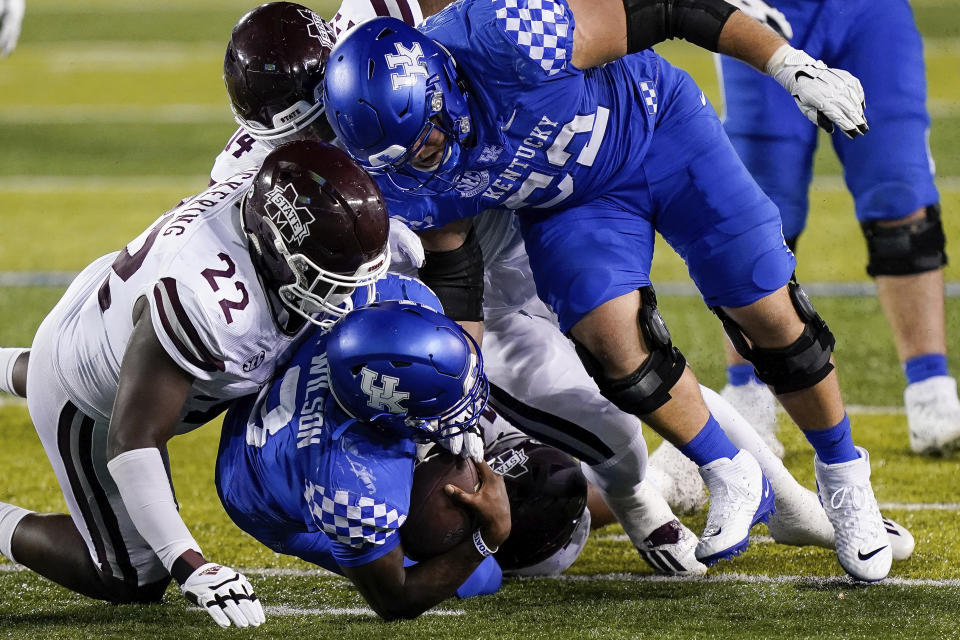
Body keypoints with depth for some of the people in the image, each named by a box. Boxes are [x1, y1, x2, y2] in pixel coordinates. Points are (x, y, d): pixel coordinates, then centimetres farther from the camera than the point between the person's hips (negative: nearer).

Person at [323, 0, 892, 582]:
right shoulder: (401, 176, -22)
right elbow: (452, 271, -4)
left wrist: (794, 67, -25)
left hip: (659, 128, -2)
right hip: (568, 203, 3)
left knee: (767, 313, -4)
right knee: (611, 337, -20)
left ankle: (844, 476, 20)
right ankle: (732, 481, 3)